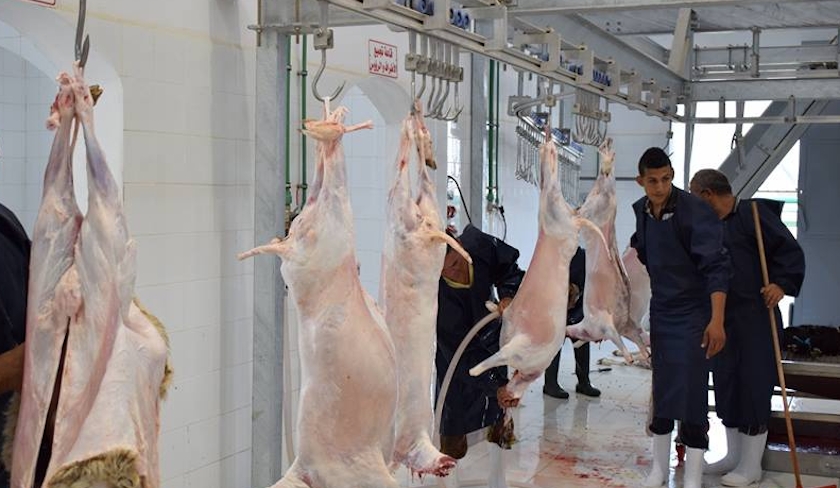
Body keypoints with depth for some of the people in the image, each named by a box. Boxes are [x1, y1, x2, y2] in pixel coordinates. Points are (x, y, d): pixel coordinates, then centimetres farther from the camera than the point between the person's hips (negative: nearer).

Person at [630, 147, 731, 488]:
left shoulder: (695, 212, -20)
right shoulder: (640, 211, 0)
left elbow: (717, 267, -23)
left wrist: (717, 320, -27)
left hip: (691, 312, -6)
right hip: (658, 310, 6)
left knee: (690, 394, -6)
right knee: (657, 390, 12)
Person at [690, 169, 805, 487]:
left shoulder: (752, 213, -9)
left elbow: (791, 251, -11)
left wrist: (782, 284, -24)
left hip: (755, 320, -8)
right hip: (722, 320, 8)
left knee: (753, 388, -2)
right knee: (726, 385, 12)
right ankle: (733, 456, 24)